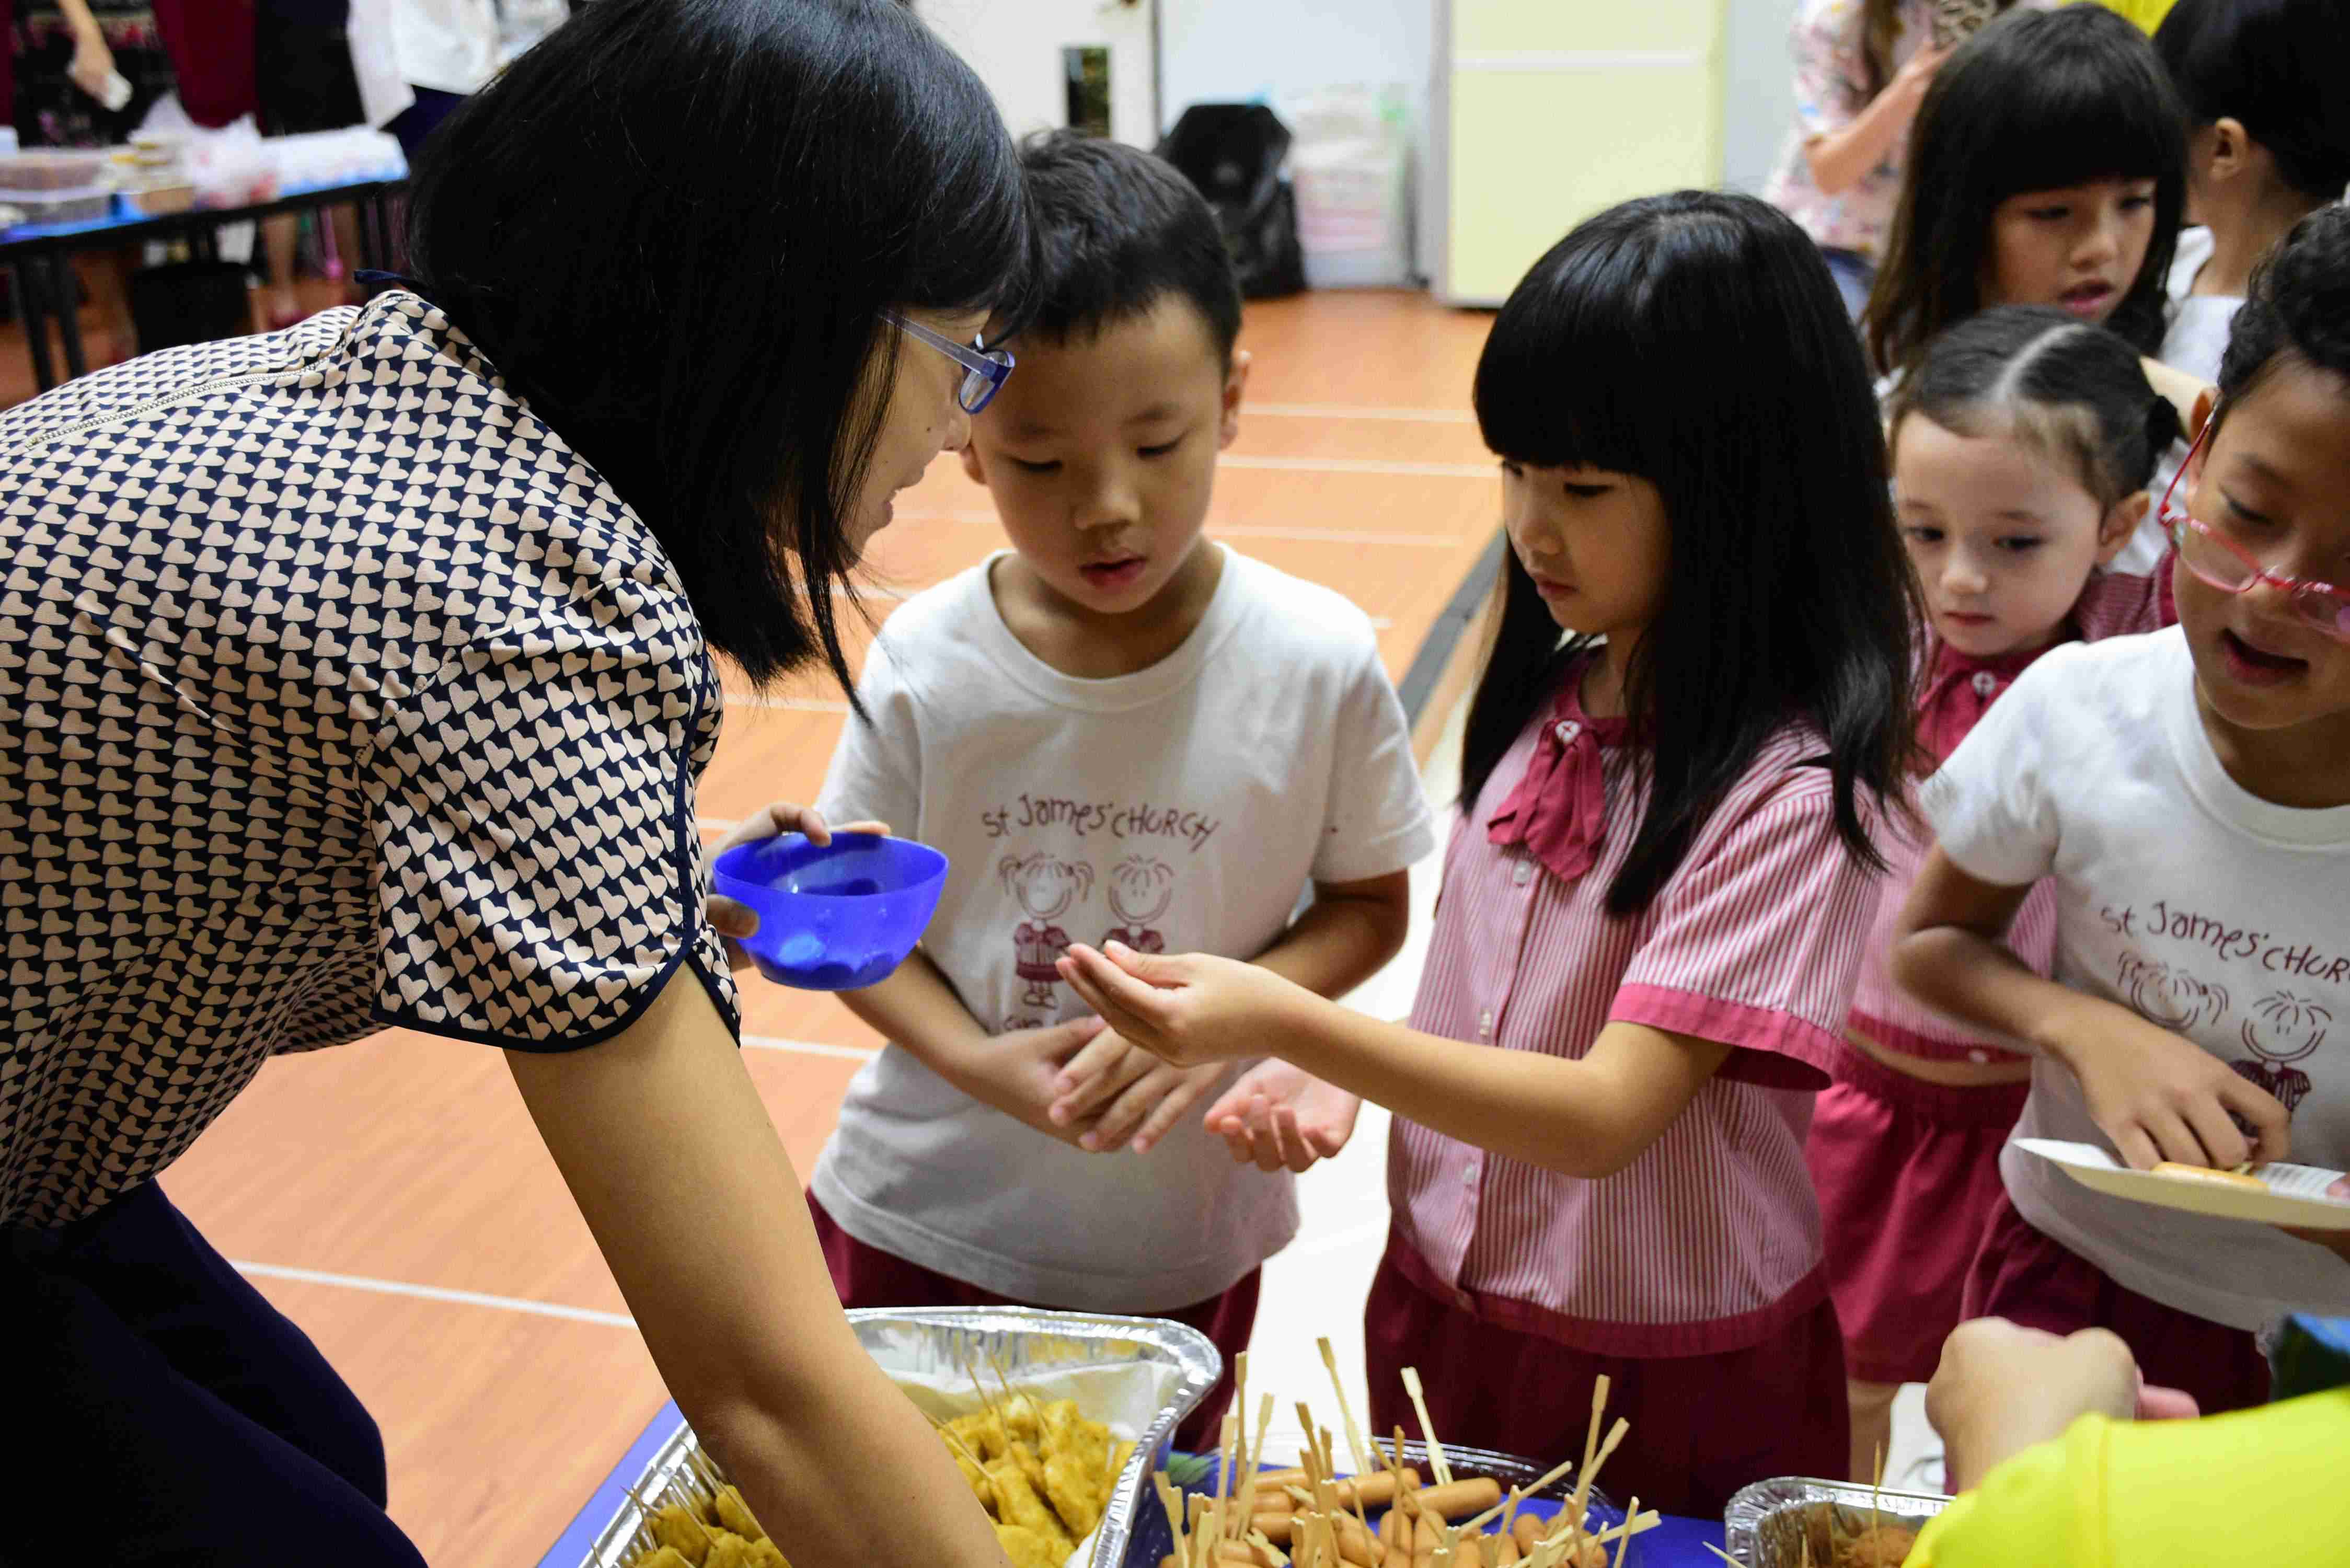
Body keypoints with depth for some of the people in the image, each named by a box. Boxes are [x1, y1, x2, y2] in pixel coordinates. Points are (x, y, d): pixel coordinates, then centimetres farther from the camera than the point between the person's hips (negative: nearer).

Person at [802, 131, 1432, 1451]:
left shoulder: (1319, 664, -15)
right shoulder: (926, 665, -13)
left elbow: (1369, 903, -3)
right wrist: (978, 1061, -20)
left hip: (1181, 1252, 0)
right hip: (924, 1228, 0)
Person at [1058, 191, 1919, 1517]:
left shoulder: (1788, 786, -23)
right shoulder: (1548, 698, -1)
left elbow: (1608, 1112, -28)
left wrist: (1289, 1021, -34)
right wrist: (1337, 1080, -8)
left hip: (1669, 1383, -6)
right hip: (1447, 1314, 6)